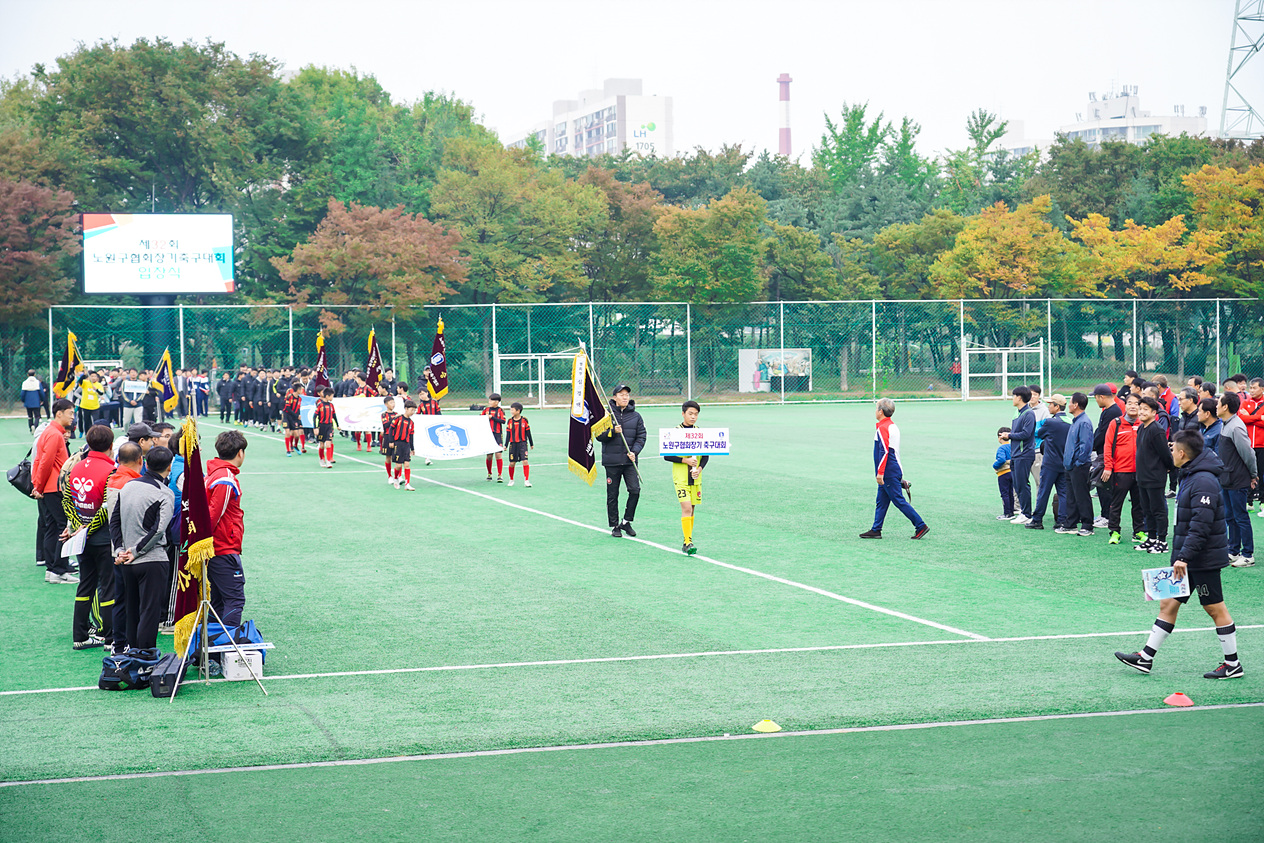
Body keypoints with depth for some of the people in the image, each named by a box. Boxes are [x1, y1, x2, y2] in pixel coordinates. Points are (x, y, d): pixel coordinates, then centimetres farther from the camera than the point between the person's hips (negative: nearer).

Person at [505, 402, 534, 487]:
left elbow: (528, 433, 5)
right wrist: (506, 445, 0)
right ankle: (511, 480, 24)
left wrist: (531, 444, 11)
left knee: (525, 461, -12)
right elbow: (508, 434, 5)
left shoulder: (524, 420, -2)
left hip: (523, 443, -2)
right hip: (513, 444, 2)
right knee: (511, 463, 4)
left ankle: (526, 481, -8)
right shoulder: (510, 420, 3)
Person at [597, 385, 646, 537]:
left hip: (629, 461, 1)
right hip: (611, 461, -1)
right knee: (612, 495, 4)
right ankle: (614, 525, 15)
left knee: (635, 490, -10)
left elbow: (641, 437, 4)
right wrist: (612, 431, -19)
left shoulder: (636, 416, 6)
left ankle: (626, 522, 6)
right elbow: (599, 436, -2)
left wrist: (634, 452, -11)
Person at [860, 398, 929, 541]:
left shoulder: (882, 428, -15)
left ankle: (921, 526, -7)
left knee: (899, 501, -7)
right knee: (881, 501, 12)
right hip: (895, 470, 10)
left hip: (889, 473, -10)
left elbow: (884, 451, -22)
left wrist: (880, 472, -21)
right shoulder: (893, 426, 15)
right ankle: (876, 530, 15)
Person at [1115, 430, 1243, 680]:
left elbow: (1201, 526, -27)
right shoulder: (1189, 476, 12)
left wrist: (1184, 556, -29)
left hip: (1203, 561, -10)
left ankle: (1233, 665, 11)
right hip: (1187, 560, 10)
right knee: (1168, 604, 10)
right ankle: (1145, 658, 14)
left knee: (1216, 609, 0)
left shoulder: (1203, 482, -21)